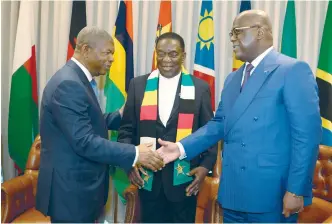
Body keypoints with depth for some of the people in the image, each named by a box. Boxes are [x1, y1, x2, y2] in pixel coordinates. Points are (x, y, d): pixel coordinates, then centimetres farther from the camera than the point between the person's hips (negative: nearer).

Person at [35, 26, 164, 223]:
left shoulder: (78, 79, 10)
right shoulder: (68, 84, -22)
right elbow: (84, 142, -27)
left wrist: (121, 116, 10)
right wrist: (135, 154, -25)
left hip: (79, 185, 10)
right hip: (70, 190, -10)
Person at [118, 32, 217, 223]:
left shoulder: (200, 87, 1)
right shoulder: (139, 85, 4)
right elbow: (127, 129, 6)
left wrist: (206, 165, -11)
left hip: (184, 178, -1)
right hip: (147, 177, 1)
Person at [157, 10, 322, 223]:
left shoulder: (294, 70, -9)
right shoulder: (233, 79, 15)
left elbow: (307, 134, -14)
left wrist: (296, 190, -16)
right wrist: (181, 148, 1)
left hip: (272, 194, -7)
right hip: (233, 192, 7)